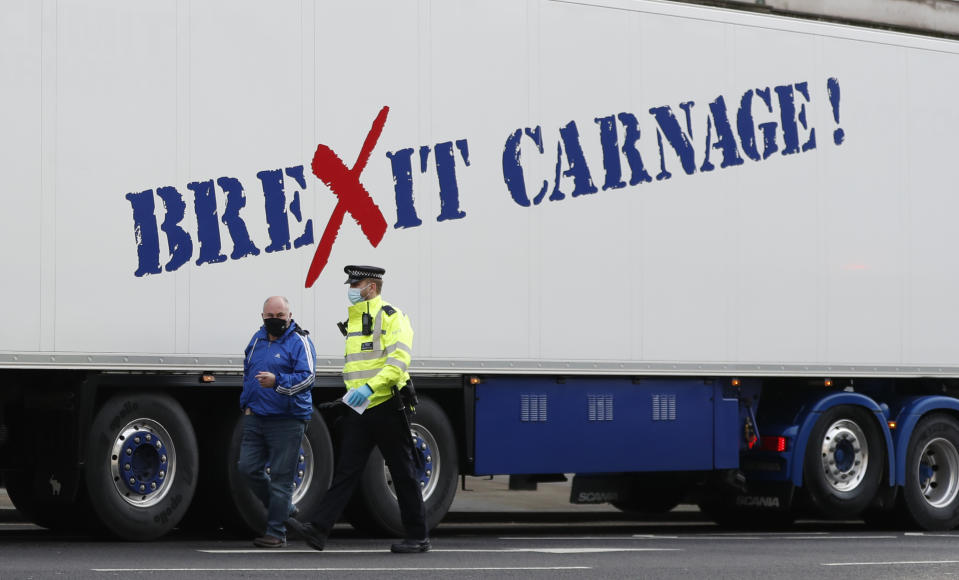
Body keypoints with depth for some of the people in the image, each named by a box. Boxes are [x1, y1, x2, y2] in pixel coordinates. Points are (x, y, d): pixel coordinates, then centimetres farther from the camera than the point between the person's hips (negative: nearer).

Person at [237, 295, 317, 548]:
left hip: (287, 420, -7)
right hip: (255, 417, 7)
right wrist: (247, 403, 21)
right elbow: (247, 372, 29)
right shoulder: (258, 339, 14)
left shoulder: (299, 341, -7)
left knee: (280, 476, -4)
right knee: (248, 467, 5)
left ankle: (276, 532, 1)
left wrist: (277, 382, -32)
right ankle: (284, 508, 24)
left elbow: (307, 377, -19)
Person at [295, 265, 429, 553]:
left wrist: (370, 388, -30)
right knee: (345, 470, -2)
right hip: (357, 410, 7)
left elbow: (399, 361, -20)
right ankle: (319, 528, -11)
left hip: (386, 407, -7)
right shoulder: (351, 319, 17)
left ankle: (418, 537, 11)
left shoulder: (392, 318, -8)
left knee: (403, 473, 2)